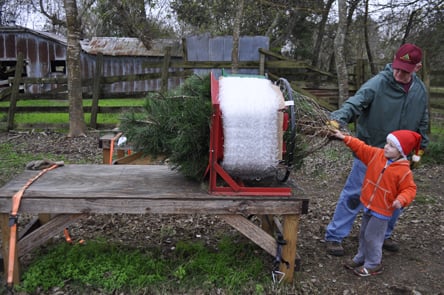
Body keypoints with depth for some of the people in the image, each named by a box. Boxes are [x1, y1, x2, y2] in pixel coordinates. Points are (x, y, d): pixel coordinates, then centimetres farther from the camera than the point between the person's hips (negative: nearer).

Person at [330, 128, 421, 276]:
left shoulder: (404, 170, -19)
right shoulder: (377, 154, -5)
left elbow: (409, 189, -15)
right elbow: (361, 148, -1)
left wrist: (401, 200, -34)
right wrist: (344, 138, -7)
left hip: (382, 210, -7)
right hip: (368, 205, 7)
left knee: (372, 237, 2)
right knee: (364, 234, 21)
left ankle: (373, 265, 21)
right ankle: (361, 258, 38)